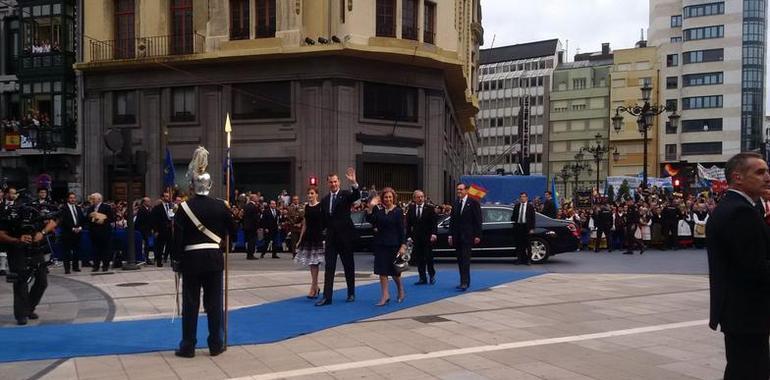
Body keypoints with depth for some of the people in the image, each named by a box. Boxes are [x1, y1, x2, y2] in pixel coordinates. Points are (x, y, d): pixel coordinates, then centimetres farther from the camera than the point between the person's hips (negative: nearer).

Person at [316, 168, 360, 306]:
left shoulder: (346, 194, -3)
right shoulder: (325, 200, 11)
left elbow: (357, 196, -25)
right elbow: (324, 219, 16)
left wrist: (353, 182, -40)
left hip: (345, 236, -4)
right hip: (331, 237, 4)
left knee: (349, 266, 8)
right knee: (329, 267, 0)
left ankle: (351, 293, 21)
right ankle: (327, 297, -1)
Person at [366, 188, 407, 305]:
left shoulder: (398, 211, -5)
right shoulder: (378, 209, 2)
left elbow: (401, 230, -6)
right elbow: (369, 220, -11)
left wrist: (403, 245, -10)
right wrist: (370, 207, -21)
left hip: (393, 244, -3)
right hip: (380, 243, 3)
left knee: (394, 269, 6)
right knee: (382, 269, 1)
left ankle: (401, 290, 31)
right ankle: (385, 295, 7)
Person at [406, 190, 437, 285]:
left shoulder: (430, 208, -2)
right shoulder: (411, 209, 6)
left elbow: (434, 223, -5)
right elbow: (408, 224, 7)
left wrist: (434, 233, -17)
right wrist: (409, 236, 1)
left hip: (427, 238, -3)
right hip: (416, 238, 3)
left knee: (429, 257, 1)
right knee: (419, 259, 5)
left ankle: (432, 275, 20)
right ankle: (423, 278, 12)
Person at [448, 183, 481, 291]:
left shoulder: (473, 202, -5)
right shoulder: (455, 203, 12)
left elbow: (478, 220, -6)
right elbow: (452, 220, 13)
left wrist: (477, 235, -10)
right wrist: (450, 235, 7)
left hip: (467, 235, -6)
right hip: (457, 236, 6)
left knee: (465, 259, -11)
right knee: (460, 260, 8)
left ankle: (464, 283, -13)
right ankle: (465, 281, 16)